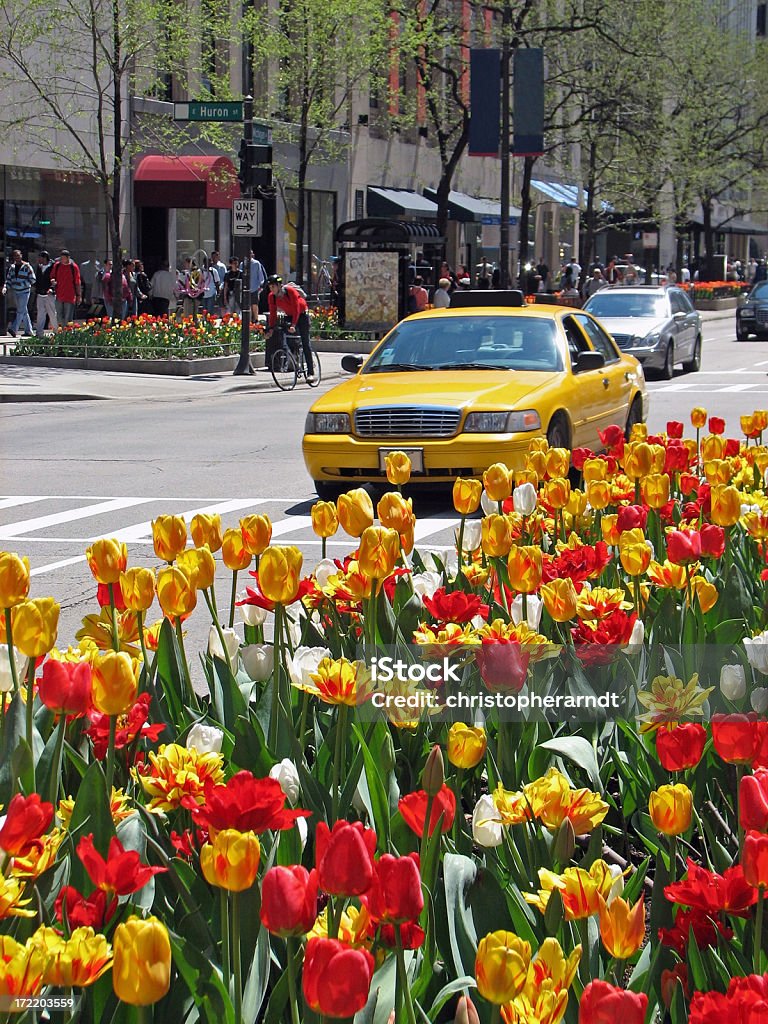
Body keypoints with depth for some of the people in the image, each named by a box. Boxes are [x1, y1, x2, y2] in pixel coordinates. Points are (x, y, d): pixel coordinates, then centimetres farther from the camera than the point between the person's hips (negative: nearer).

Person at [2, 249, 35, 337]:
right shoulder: (12, 267, 11)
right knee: (24, 312, 9)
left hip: (24, 292, -6)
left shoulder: (26, 267, -6)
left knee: (20, 311, -11)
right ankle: (28, 331, 13)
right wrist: (5, 287, -3)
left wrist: (21, 284, -16)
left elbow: (32, 279, -7)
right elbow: (8, 279, 15)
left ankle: (14, 329, -16)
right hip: (16, 292, 6)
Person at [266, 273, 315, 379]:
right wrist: (271, 328, -22)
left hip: (301, 314, -6)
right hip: (290, 316, 6)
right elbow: (273, 313, -11)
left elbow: (296, 309, -30)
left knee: (305, 343, -8)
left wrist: (293, 325, -39)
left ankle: (310, 372, -8)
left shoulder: (290, 291, -28)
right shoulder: (271, 296, -13)